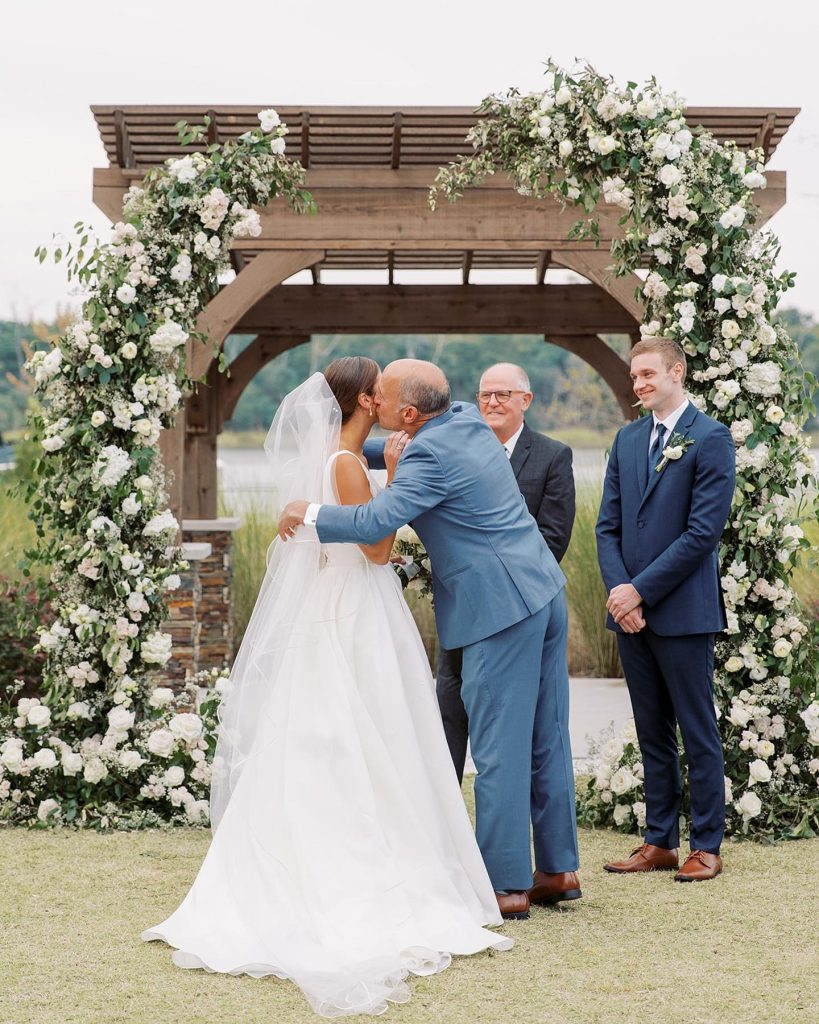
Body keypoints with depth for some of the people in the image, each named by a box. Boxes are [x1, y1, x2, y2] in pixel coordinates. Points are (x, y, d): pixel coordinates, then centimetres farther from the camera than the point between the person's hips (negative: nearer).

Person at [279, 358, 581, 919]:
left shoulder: (430, 455, -16)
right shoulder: (468, 421, 11)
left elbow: (375, 522, -25)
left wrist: (307, 514, -11)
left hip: (501, 606, -10)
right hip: (545, 590, 10)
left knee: (499, 748, -2)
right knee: (544, 738, 15)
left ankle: (508, 886, 2)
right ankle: (560, 867, 23)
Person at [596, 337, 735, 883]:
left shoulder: (710, 438, -7)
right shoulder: (627, 439, 13)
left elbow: (703, 531, -14)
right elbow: (608, 525, 11)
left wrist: (641, 590, -14)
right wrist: (618, 590, -5)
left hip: (683, 611, -6)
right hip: (631, 611, 6)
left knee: (698, 733, 2)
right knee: (652, 734, 12)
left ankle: (707, 847, 10)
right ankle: (660, 842, 19)